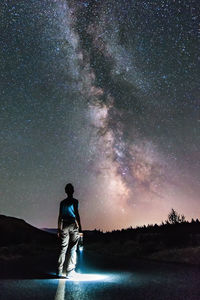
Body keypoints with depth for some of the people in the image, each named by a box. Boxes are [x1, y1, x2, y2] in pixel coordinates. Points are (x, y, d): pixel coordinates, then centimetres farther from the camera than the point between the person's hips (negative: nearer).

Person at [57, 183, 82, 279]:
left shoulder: (62, 202, 8)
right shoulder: (74, 201, -5)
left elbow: (60, 217, 9)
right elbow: (77, 214, -10)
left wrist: (59, 229, 14)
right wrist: (80, 229, -8)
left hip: (64, 226, 4)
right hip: (73, 226, -4)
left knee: (63, 248, 10)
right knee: (72, 249, 1)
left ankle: (59, 271, 12)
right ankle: (70, 272, 3)